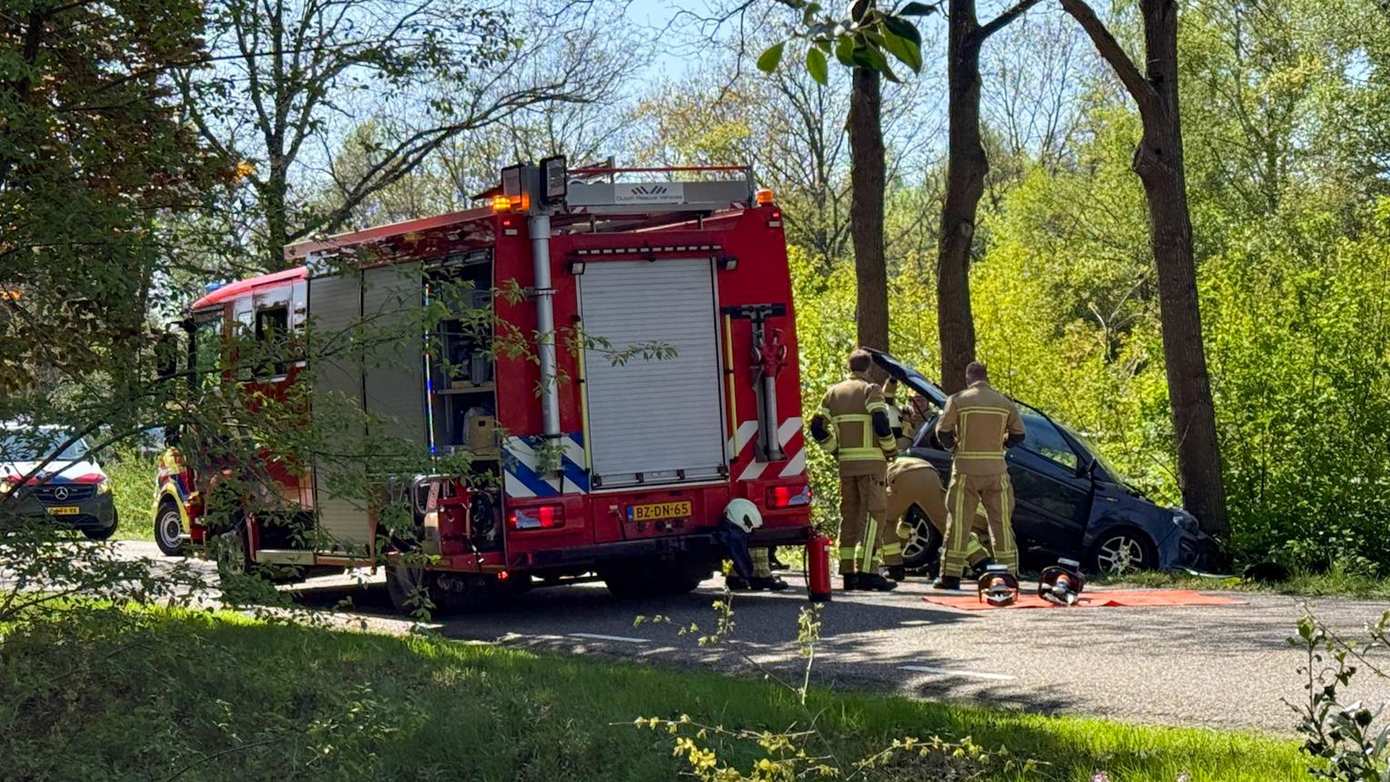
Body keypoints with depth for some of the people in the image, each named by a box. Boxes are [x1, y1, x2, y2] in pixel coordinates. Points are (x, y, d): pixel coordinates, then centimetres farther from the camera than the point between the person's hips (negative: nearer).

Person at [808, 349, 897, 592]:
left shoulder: (834, 392, 11)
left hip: (846, 463, 6)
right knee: (872, 515, -7)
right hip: (871, 462, -6)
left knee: (849, 516, 11)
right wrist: (891, 448, -1)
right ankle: (867, 571, -15)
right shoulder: (870, 390, -6)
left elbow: (817, 427, 7)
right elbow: (881, 423, -17)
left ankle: (848, 572, 10)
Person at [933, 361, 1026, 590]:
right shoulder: (1005, 402, 5)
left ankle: (950, 575, 0)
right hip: (996, 470, 2)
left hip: (965, 470, -2)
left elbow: (943, 431, -5)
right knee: (1001, 523, 7)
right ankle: (1008, 574, 8)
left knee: (958, 522, 1)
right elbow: (1018, 435, 6)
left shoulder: (957, 400, -3)